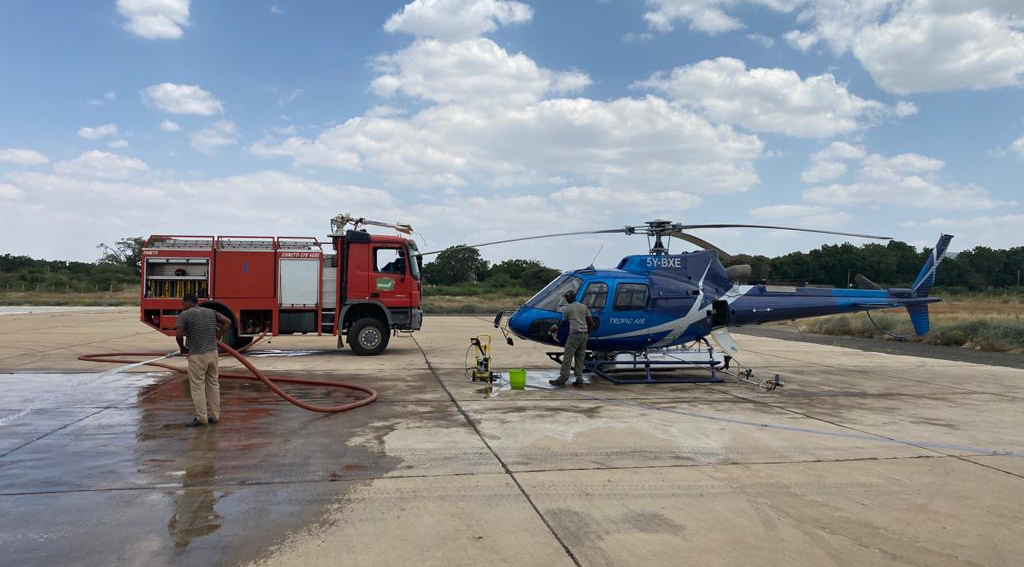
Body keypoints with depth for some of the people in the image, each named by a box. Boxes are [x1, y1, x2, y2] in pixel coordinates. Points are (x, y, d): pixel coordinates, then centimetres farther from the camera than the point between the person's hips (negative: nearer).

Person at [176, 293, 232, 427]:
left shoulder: (184, 315, -7)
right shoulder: (211, 312, 9)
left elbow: (179, 335, -14)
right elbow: (227, 322, 4)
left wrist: (182, 348, 4)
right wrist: (217, 337, 8)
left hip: (197, 356, -6)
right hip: (213, 352, 6)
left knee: (197, 386, 2)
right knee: (213, 384, 13)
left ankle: (201, 419, 4)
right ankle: (215, 416, 18)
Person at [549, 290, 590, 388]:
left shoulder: (567, 308, 1)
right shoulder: (584, 307, 14)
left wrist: (556, 328, 26)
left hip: (575, 333, -6)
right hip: (584, 334, 6)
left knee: (567, 357, -5)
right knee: (580, 358, 9)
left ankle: (562, 379, -6)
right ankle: (579, 379, 7)